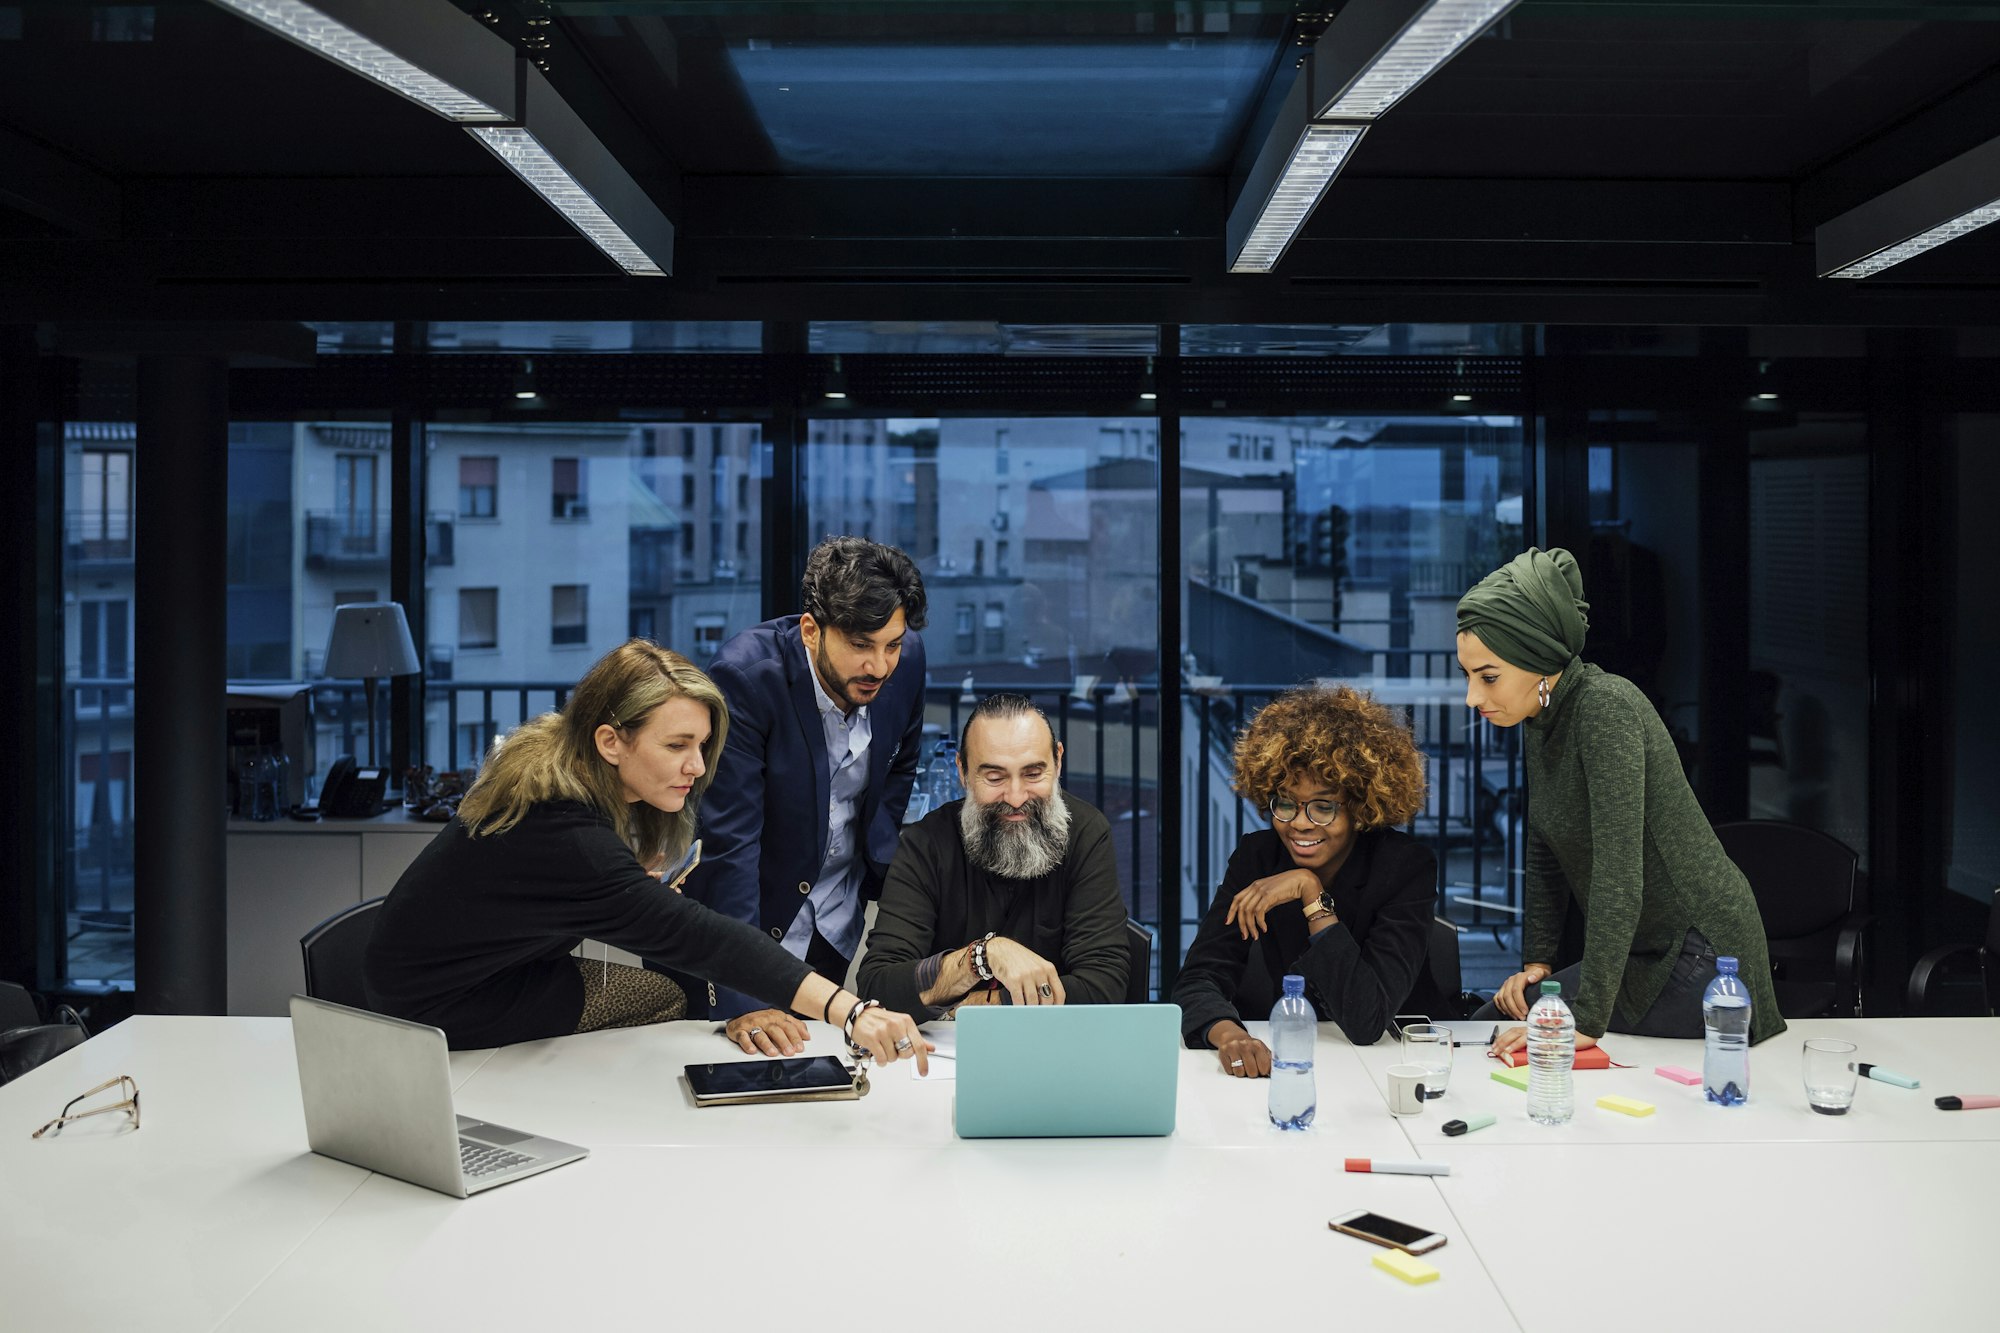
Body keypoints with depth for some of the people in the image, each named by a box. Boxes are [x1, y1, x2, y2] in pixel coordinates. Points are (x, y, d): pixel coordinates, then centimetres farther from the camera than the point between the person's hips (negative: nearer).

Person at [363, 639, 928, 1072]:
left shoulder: (554, 764, -7)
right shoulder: (564, 836, -36)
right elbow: (701, 938, -44)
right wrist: (850, 1010, -51)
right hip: (437, 1012, -8)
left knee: (675, 990, 1)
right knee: (670, 998, -8)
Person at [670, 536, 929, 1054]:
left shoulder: (906, 659, -12)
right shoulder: (746, 674, -28)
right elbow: (727, 842, -30)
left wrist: (882, 870, 1)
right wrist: (739, 999, -34)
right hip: (749, 914, -4)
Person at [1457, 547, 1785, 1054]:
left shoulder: (1606, 707, -25)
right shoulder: (1541, 718, 3)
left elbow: (1619, 875, -30)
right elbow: (1545, 852, 15)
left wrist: (1586, 1021, -31)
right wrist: (1537, 959, 9)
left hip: (1699, 955, -9)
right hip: (1647, 951, 9)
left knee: (1495, 1029, -12)